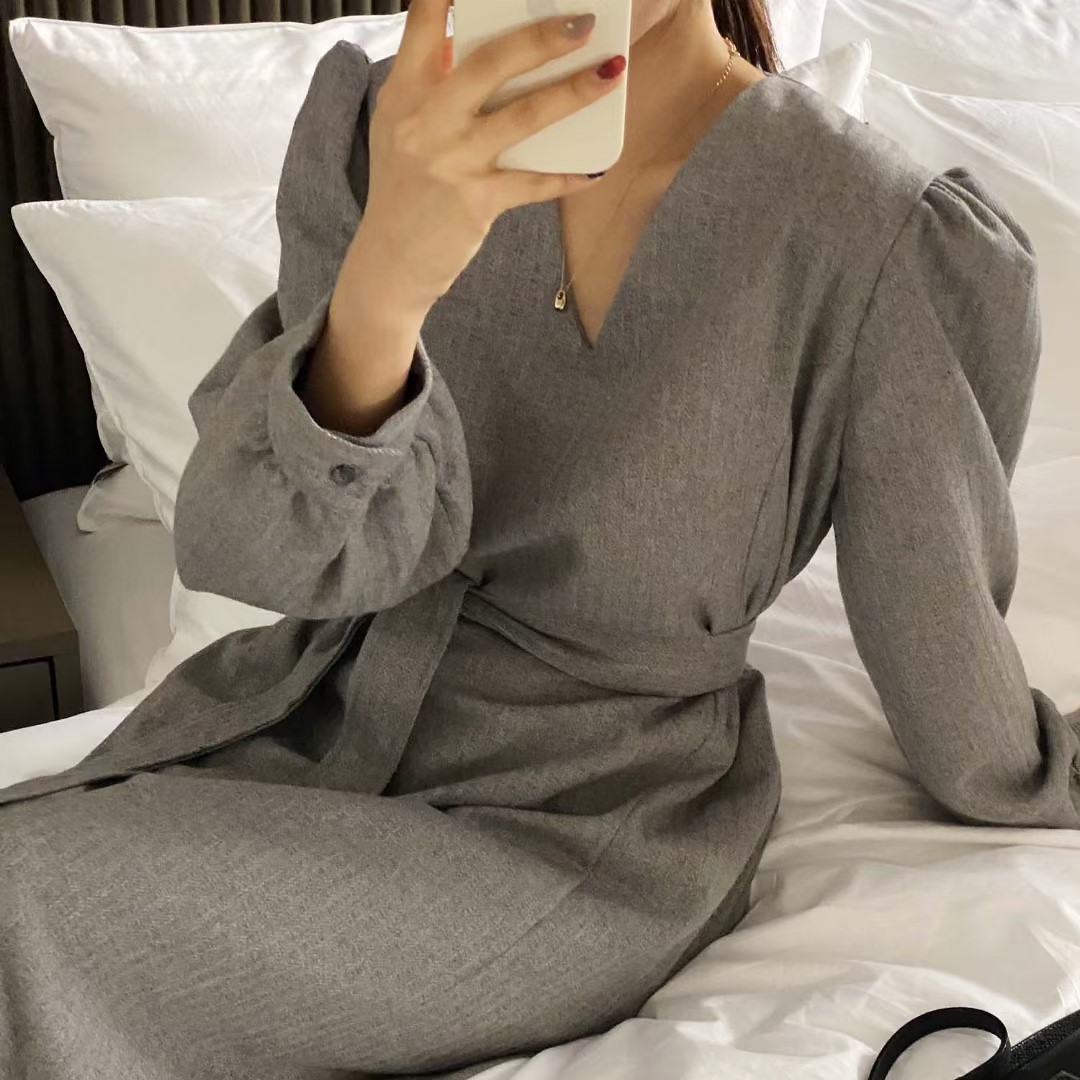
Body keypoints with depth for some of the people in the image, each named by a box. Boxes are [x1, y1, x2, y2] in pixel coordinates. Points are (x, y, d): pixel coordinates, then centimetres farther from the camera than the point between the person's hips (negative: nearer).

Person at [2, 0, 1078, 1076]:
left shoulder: (882, 235, -18)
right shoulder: (379, 123, -6)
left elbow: (945, 671, -4)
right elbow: (247, 550, -14)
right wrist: (381, 290, -32)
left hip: (583, 819, -3)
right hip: (303, 717, 4)